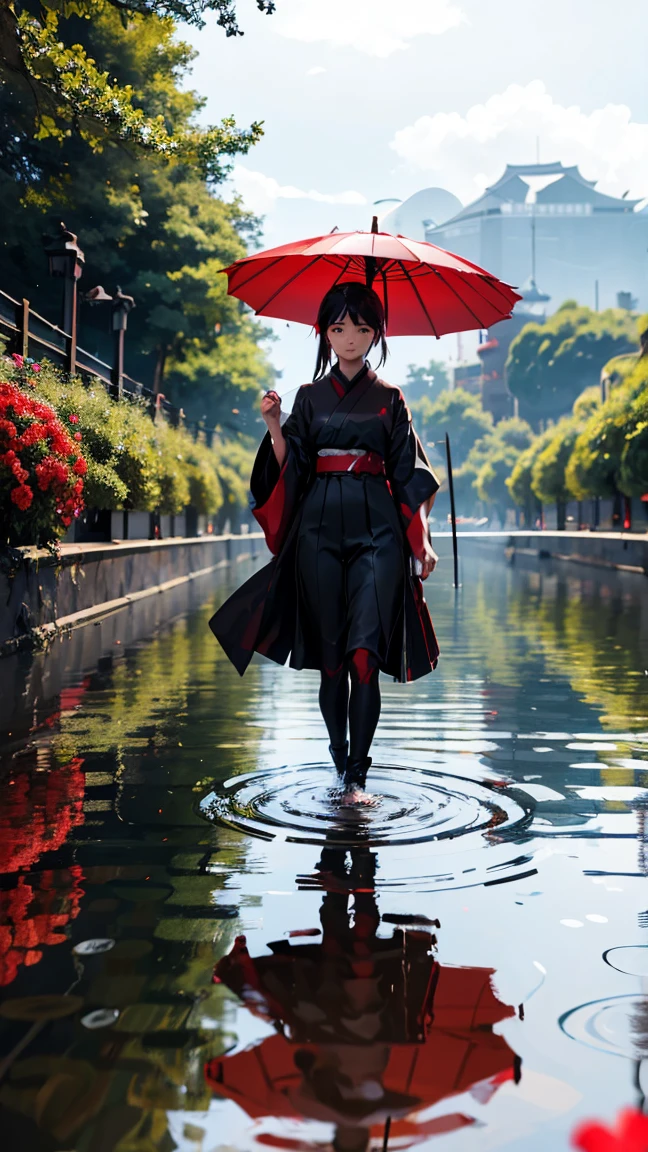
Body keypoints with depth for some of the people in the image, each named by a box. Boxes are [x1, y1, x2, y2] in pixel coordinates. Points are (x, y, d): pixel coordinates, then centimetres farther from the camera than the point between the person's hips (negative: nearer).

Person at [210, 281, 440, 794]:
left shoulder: (389, 399, 11)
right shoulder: (310, 397, 13)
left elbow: (409, 475, 7)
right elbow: (290, 469, 7)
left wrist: (422, 537, -2)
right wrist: (274, 427, -8)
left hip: (376, 526, -1)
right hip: (319, 525, 2)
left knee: (365, 650, -14)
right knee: (330, 653, 2)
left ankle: (357, 771, -13)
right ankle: (340, 759, 16)